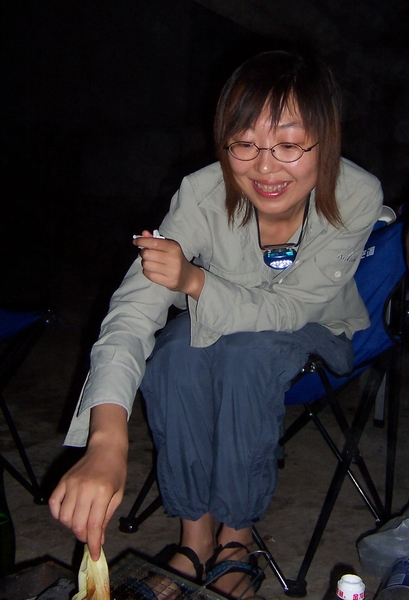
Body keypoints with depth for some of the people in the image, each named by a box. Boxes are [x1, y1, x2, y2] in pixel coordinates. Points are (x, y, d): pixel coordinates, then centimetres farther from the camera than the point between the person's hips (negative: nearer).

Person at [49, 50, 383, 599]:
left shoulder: (357, 197, -28)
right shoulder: (203, 194, -29)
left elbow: (286, 311, -26)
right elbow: (133, 310, -37)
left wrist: (196, 280, -44)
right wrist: (107, 440, -53)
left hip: (317, 335, -1)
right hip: (219, 325, 1)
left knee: (246, 351, -34)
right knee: (175, 355, -32)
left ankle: (237, 534, -12)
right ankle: (196, 532, -11)